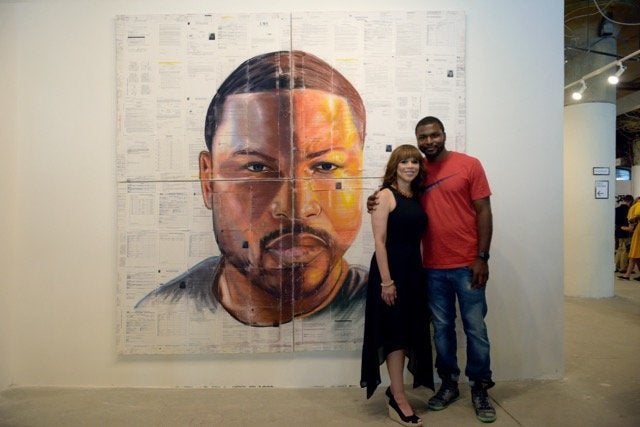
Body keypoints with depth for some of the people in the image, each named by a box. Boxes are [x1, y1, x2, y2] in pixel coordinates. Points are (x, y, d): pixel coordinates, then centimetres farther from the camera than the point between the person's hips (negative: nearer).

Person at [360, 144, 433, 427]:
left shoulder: (417, 197, 11)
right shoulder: (386, 195, -9)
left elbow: (417, 237, 11)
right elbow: (379, 240, -15)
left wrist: (422, 272, 5)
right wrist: (386, 281, -19)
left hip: (414, 271, 7)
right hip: (391, 270, -7)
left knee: (408, 332, 14)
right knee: (395, 332, 1)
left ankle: (395, 390, 31)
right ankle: (398, 400, 14)